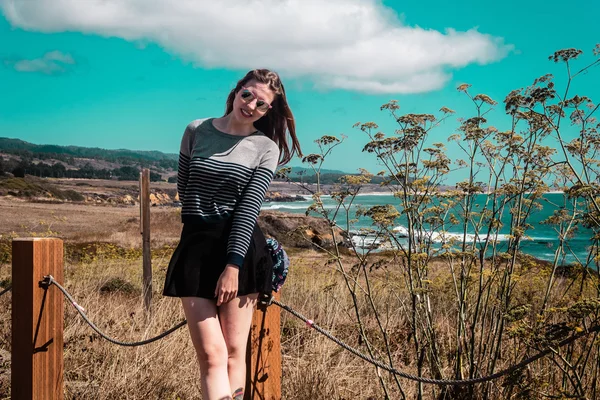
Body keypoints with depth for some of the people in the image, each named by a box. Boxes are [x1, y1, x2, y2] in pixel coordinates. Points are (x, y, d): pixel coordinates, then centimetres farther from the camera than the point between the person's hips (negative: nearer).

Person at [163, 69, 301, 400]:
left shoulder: (266, 148, 1)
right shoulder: (196, 131, 5)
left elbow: (249, 207, -8)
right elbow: (183, 188, 15)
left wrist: (233, 266, -14)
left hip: (240, 249, 0)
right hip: (196, 247, 1)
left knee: (234, 351, 3)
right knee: (211, 354, -7)